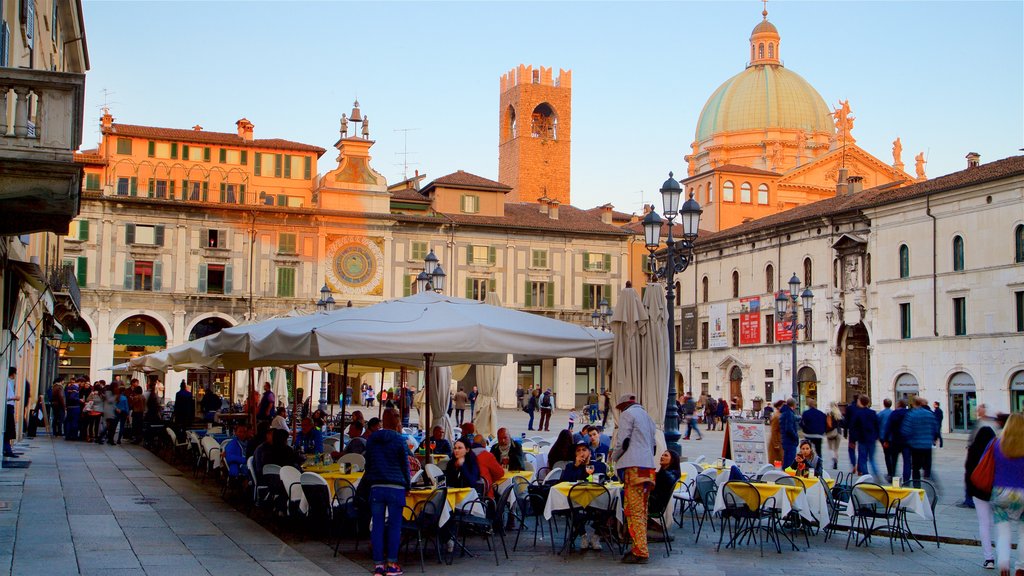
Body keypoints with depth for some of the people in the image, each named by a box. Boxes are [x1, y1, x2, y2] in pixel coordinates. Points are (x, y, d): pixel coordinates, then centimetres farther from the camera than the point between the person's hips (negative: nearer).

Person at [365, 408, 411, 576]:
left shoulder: (371, 439, 9)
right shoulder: (398, 439, -4)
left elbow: (368, 463, 16)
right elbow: (404, 464, 1)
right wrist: (407, 484, 13)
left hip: (376, 487, 3)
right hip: (396, 487, -3)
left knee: (377, 526, 5)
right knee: (394, 526, 4)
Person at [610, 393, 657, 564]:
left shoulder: (627, 414, -1)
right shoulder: (646, 416, 25)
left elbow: (623, 440, -9)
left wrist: (614, 456, 9)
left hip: (634, 467, -9)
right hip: (648, 466, 9)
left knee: (635, 510, -9)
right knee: (641, 510, 13)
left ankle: (640, 552, -13)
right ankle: (639, 548, 17)